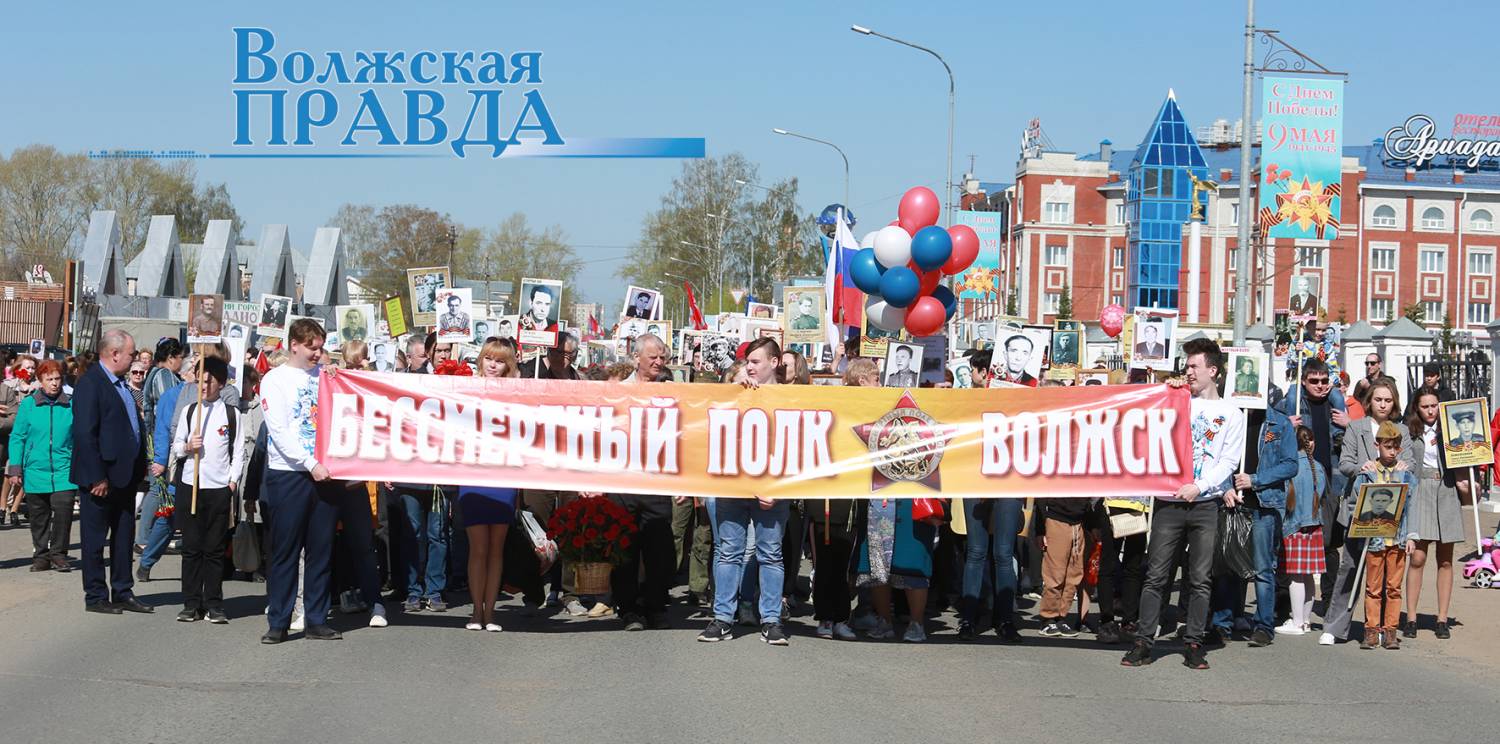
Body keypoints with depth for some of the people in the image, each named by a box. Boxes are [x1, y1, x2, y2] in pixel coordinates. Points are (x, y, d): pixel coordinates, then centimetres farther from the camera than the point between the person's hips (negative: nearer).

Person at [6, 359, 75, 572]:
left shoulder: (71, 405, 2)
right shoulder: (28, 404, 1)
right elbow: (17, 438, 4)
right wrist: (15, 470, 0)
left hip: (64, 470, -1)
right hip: (36, 470, 1)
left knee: (63, 510, -15)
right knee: (38, 516, 9)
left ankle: (58, 553, -2)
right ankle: (41, 556, 21)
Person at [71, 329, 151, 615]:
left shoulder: (121, 384, 13)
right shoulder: (90, 383, -14)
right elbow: (84, 433, -19)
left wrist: (139, 467, 10)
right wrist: (97, 478, -21)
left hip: (125, 475, 9)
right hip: (102, 477, -9)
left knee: (123, 538, 14)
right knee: (95, 539, 2)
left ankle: (122, 593, 22)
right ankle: (95, 597, 8)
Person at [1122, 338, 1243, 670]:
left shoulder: (1232, 415, 9)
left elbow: (1228, 462, 0)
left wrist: (1199, 487, -12)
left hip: (1205, 505, -1)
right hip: (1169, 503, 1)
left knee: (1200, 579, 1)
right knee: (1156, 576, -2)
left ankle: (1194, 644, 5)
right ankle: (1144, 642, 0)